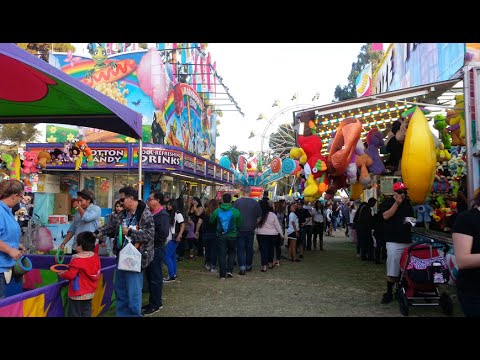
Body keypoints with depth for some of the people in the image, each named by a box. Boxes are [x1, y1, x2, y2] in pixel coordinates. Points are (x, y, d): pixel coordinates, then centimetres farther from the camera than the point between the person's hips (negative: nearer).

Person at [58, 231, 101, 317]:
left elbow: (70, 275, -19)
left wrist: (62, 274, 0)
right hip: (90, 292, 7)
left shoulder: (77, 259, -21)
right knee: (86, 313, 15)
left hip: (78, 293, -7)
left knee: (75, 314, 5)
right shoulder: (95, 257, -1)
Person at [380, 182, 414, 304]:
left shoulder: (407, 204, 17)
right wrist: (397, 203, -16)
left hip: (407, 240, 6)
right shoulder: (388, 202, -1)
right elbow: (385, 216, -17)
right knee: (392, 269, -6)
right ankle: (389, 293, 5)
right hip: (394, 241, -6)